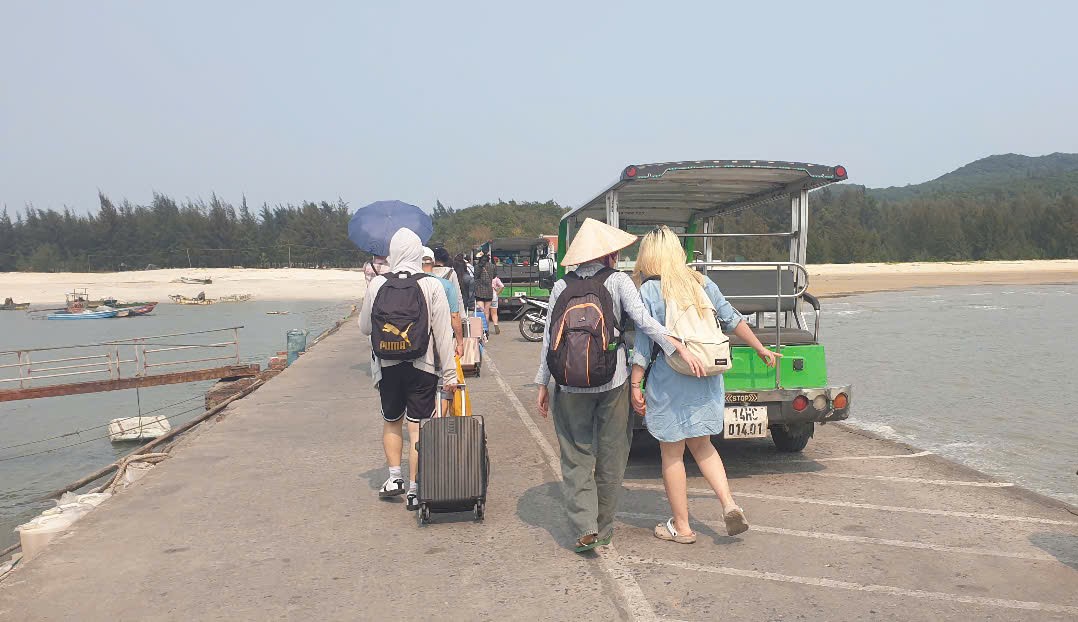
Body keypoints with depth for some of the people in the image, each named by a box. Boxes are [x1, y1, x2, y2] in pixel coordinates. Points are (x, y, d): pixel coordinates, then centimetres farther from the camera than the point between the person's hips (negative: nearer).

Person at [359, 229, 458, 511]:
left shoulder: (377, 284, -5)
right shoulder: (432, 285, -8)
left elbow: (365, 327, 4)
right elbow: (442, 333, -8)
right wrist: (449, 372, -3)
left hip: (387, 366, 2)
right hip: (422, 366, -1)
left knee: (391, 422, 21)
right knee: (417, 428, 4)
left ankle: (394, 477, 21)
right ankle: (414, 490, 8)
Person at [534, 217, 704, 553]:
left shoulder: (561, 287, 5)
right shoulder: (618, 281, -1)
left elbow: (549, 338, 4)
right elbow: (643, 320, -15)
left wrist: (542, 384, 10)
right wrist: (680, 348, -16)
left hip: (570, 384, 1)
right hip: (612, 380, -1)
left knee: (576, 457, 9)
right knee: (610, 457, 13)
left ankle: (585, 528, -2)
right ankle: (603, 527, 22)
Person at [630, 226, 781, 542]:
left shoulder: (649, 291, -10)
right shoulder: (702, 283, 6)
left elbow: (643, 344, -11)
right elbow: (732, 319, 13)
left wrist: (635, 385, -4)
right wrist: (761, 349, 24)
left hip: (668, 383, -5)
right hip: (706, 381, 5)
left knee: (672, 454, 7)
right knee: (702, 446, 21)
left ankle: (681, 526, 16)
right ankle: (729, 503, 5)